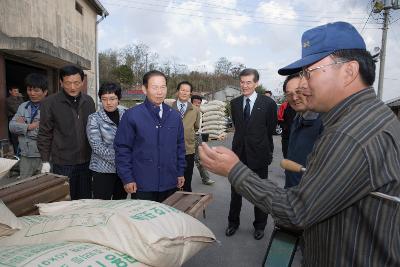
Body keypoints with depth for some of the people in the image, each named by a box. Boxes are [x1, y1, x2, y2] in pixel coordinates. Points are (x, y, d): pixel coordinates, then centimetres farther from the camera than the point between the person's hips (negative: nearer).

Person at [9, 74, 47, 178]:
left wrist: (23, 125, -7)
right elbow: (12, 126, 4)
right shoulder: (23, 106, 10)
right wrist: (29, 126, -13)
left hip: (43, 155, -6)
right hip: (25, 155, 6)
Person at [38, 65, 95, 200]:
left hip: (86, 161, 3)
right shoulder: (50, 103, -6)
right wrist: (45, 161, -5)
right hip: (63, 163, -3)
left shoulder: (88, 101, 4)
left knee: (85, 199, 13)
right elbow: (44, 134, -3)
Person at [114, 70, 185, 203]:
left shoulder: (175, 116, 4)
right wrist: (127, 178, -8)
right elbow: (122, 149, -7)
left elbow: (180, 146, 10)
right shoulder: (131, 115, -8)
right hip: (142, 185, -3)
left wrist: (180, 172, 9)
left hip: (170, 183, 4)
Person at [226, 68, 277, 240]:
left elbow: (271, 129, 0)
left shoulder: (268, 103, -9)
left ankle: (259, 225, 32)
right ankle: (233, 222, 33)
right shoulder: (235, 103, 3)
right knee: (235, 191, 13)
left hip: (258, 155, -3)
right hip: (239, 153, 3)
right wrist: (241, 142, 11)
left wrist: (266, 150, 7)